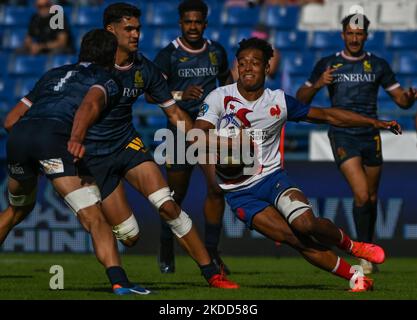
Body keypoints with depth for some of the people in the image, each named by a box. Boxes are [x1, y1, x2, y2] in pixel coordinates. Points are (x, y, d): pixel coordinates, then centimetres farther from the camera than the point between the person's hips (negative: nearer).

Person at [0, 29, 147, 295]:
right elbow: (89, 104, -7)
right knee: (94, 218, -8)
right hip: (55, 136, -6)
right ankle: (119, 282, -23)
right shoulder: (107, 81, 19)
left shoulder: (53, 75, 35)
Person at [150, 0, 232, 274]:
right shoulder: (169, 55, -8)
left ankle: (211, 251, -5)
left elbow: (226, 80, 26)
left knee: (218, 187, -13)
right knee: (176, 194, 5)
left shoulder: (217, 52, 6)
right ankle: (166, 250, 28)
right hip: (180, 128, -3)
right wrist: (181, 95, -34)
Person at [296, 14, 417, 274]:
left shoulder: (378, 65, 6)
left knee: (372, 198, 10)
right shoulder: (327, 65, 2)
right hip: (342, 136, -3)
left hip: (371, 136, 3)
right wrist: (318, 84, -14)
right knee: (361, 194, -18)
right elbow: (301, 99, 6)